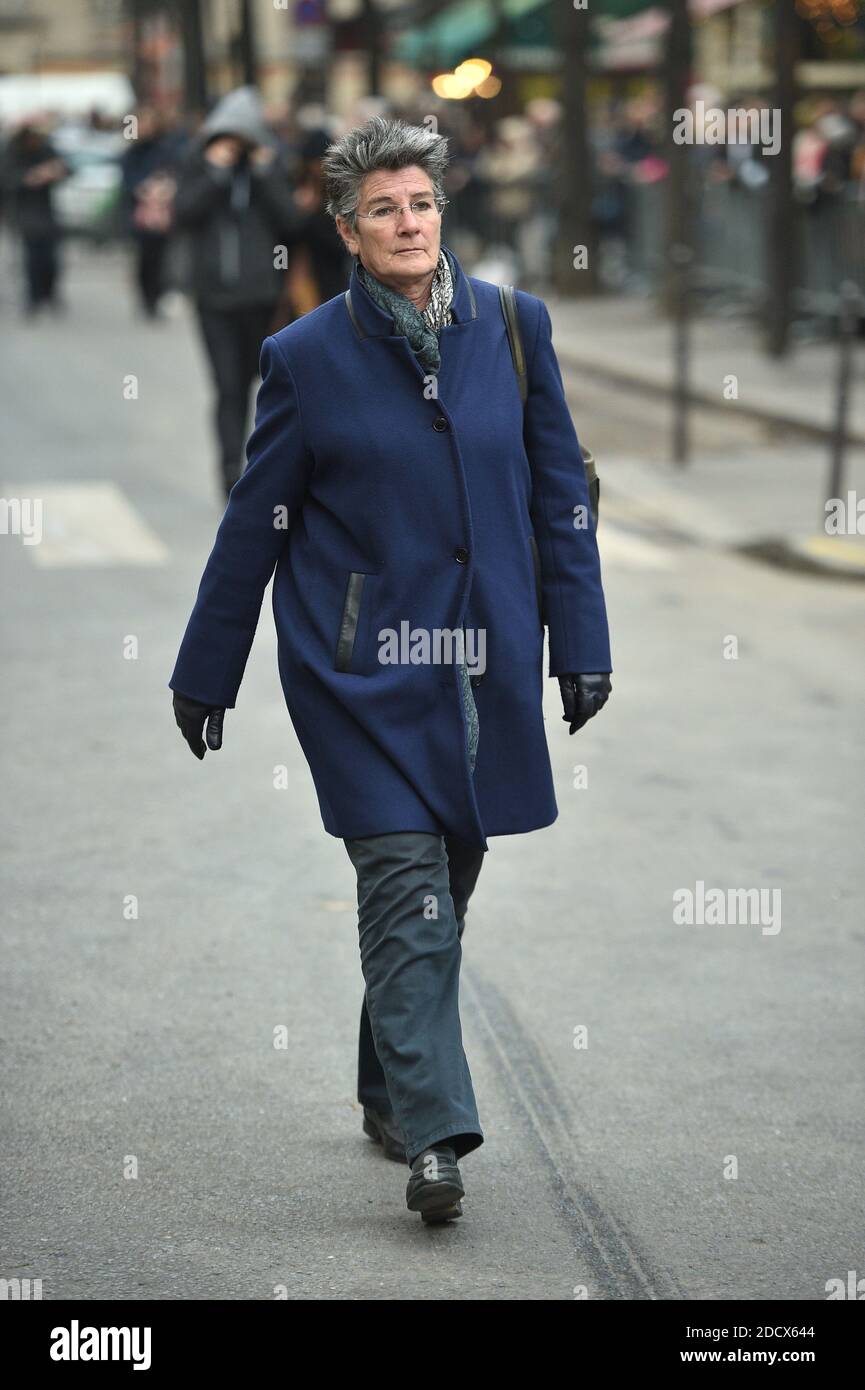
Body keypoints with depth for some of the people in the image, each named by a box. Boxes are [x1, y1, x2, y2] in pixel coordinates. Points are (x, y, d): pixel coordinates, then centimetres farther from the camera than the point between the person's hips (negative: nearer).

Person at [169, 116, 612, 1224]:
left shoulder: (513, 327, 5)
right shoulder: (308, 355, -2)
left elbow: (559, 493, 10)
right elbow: (254, 524, 4)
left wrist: (581, 644, 7)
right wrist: (205, 676, 8)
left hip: (484, 663, 3)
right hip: (361, 667, -3)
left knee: (446, 885, 11)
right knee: (406, 886, -12)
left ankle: (389, 1089, 29)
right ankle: (433, 1135, -15)